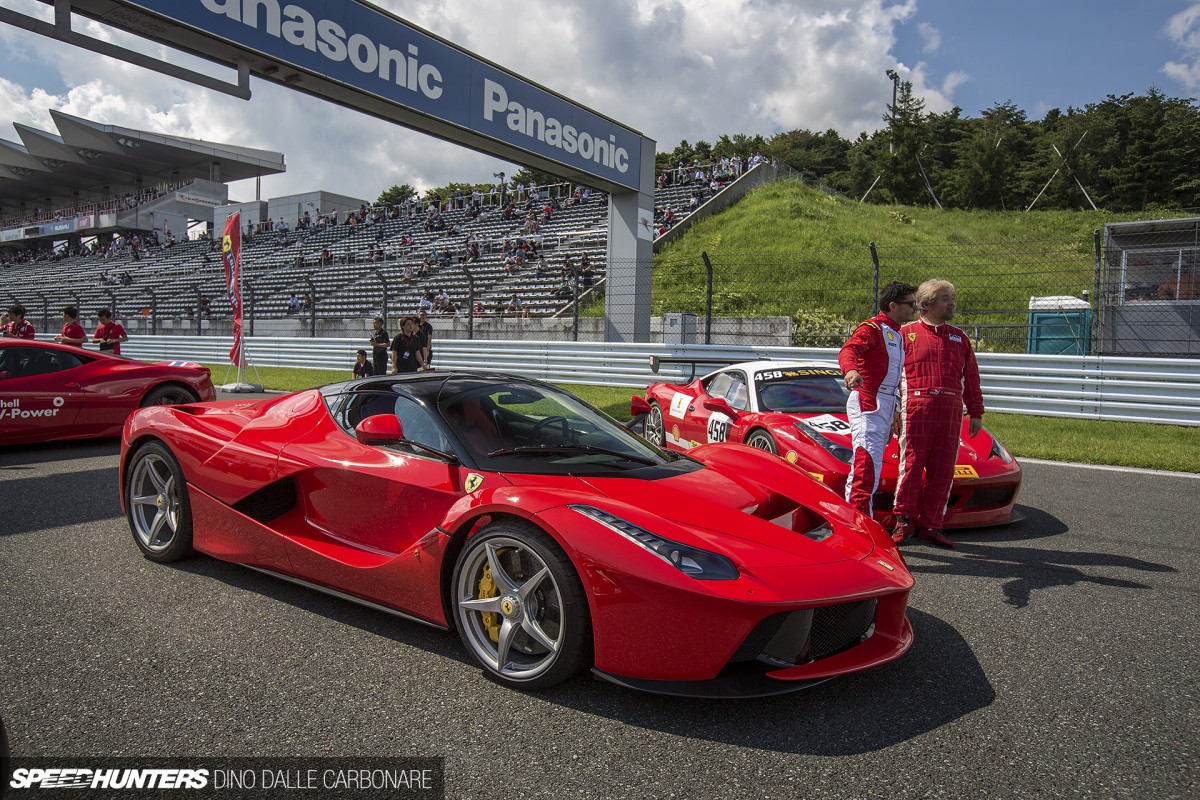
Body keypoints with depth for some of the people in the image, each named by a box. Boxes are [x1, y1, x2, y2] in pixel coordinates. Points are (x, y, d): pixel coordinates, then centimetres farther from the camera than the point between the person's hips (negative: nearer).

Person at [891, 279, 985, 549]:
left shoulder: (959, 338, 19)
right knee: (911, 464, -5)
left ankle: (930, 526, 11)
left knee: (942, 471, 4)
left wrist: (976, 413, 14)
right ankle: (904, 521, 7)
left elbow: (971, 378, 19)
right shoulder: (906, 333, 5)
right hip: (916, 407, -4)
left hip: (951, 412, 4)